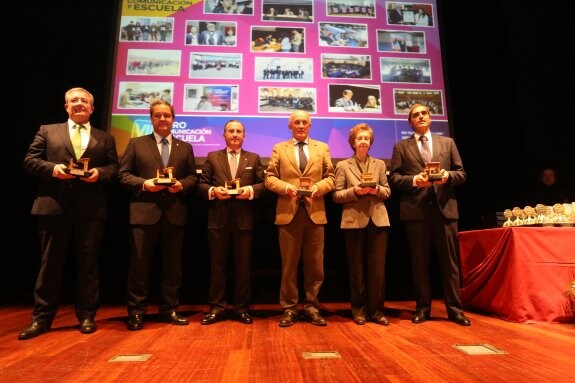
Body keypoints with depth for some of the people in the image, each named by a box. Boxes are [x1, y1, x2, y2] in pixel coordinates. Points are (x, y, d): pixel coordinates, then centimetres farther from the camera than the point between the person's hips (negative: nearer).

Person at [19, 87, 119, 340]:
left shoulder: (105, 138, 15)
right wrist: (52, 168, -11)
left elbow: (114, 168, 7)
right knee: (50, 263, 6)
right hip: (54, 206, 0)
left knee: (88, 264, 5)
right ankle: (41, 318, 17)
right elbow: (30, 160, 7)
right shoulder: (47, 131, 15)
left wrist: (100, 173, -13)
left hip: (91, 209, 0)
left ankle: (87, 316, 16)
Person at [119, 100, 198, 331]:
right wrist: (144, 184, -12)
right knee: (140, 263, 2)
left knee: (173, 263, 8)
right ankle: (136, 312, 15)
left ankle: (169, 309, 20)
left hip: (175, 213, 2)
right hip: (144, 212, -2)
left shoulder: (185, 148, 15)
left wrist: (182, 185, -9)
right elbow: (124, 174, 4)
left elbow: (193, 177, 11)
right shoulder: (136, 144, 10)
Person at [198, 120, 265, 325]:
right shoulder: (212, 157, 10)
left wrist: (250, 190, -14)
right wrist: (213, 191, -13)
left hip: (244, 219, 0)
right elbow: (202, 184, 6)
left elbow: (263, 184, 5)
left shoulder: (254, 158, 11)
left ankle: (242, 308, 18)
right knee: (218, 265, 6)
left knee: (243, 265, 6)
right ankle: (217, 308, 17)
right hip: (218, 219, 0)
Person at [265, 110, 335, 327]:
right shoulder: (279, 149, 11)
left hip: (315, 213, 1)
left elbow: (331, 177, 8)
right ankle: (289, 309, 17)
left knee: (315, 265, 6)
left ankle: (312, 307, 20)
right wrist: (286, 187, -14)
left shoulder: (322, 148, 14)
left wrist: (318, 187, -12)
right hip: (288, 213, -1)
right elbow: (269, 178, 4)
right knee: (289, 265, 5)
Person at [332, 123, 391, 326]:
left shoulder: (380, 164, 12)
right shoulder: (343, 165, 5)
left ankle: (376, 310, 15)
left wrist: (377, 189, -10)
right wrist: (355, 191, -15)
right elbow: (336, 195, 0)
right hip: (354, 221, -2)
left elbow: (387, 191, 10)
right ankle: (359, 309, 19)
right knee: (357, 268, 6)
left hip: (378, 220, 2)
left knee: (378, 267, 3)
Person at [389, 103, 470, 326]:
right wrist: (413, 180, -14)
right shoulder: (401, 147, 11)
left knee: (449, 261, 4)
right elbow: (393, 178, 3)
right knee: (420, 262, 5)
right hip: (415, 210, -1)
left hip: (445, 208, 1)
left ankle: (454, 309, 14)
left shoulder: (447, 142, 16)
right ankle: (423, 308, 17)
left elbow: (461, 173, 12)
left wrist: (448, 175, -9)